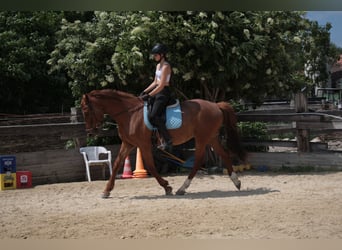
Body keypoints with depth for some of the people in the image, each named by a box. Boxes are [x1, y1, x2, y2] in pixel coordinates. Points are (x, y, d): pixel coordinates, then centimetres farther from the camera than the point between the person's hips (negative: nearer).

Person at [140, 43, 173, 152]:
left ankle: (168, 141, -16)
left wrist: (149, 95, -23)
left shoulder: (166, 66, -14)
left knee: (153, 116, -22)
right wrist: (145, 91, 11)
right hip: (157, 92, 10)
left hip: (163, 93, -10)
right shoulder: (158, 65, 15)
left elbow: (161, 86, -20)